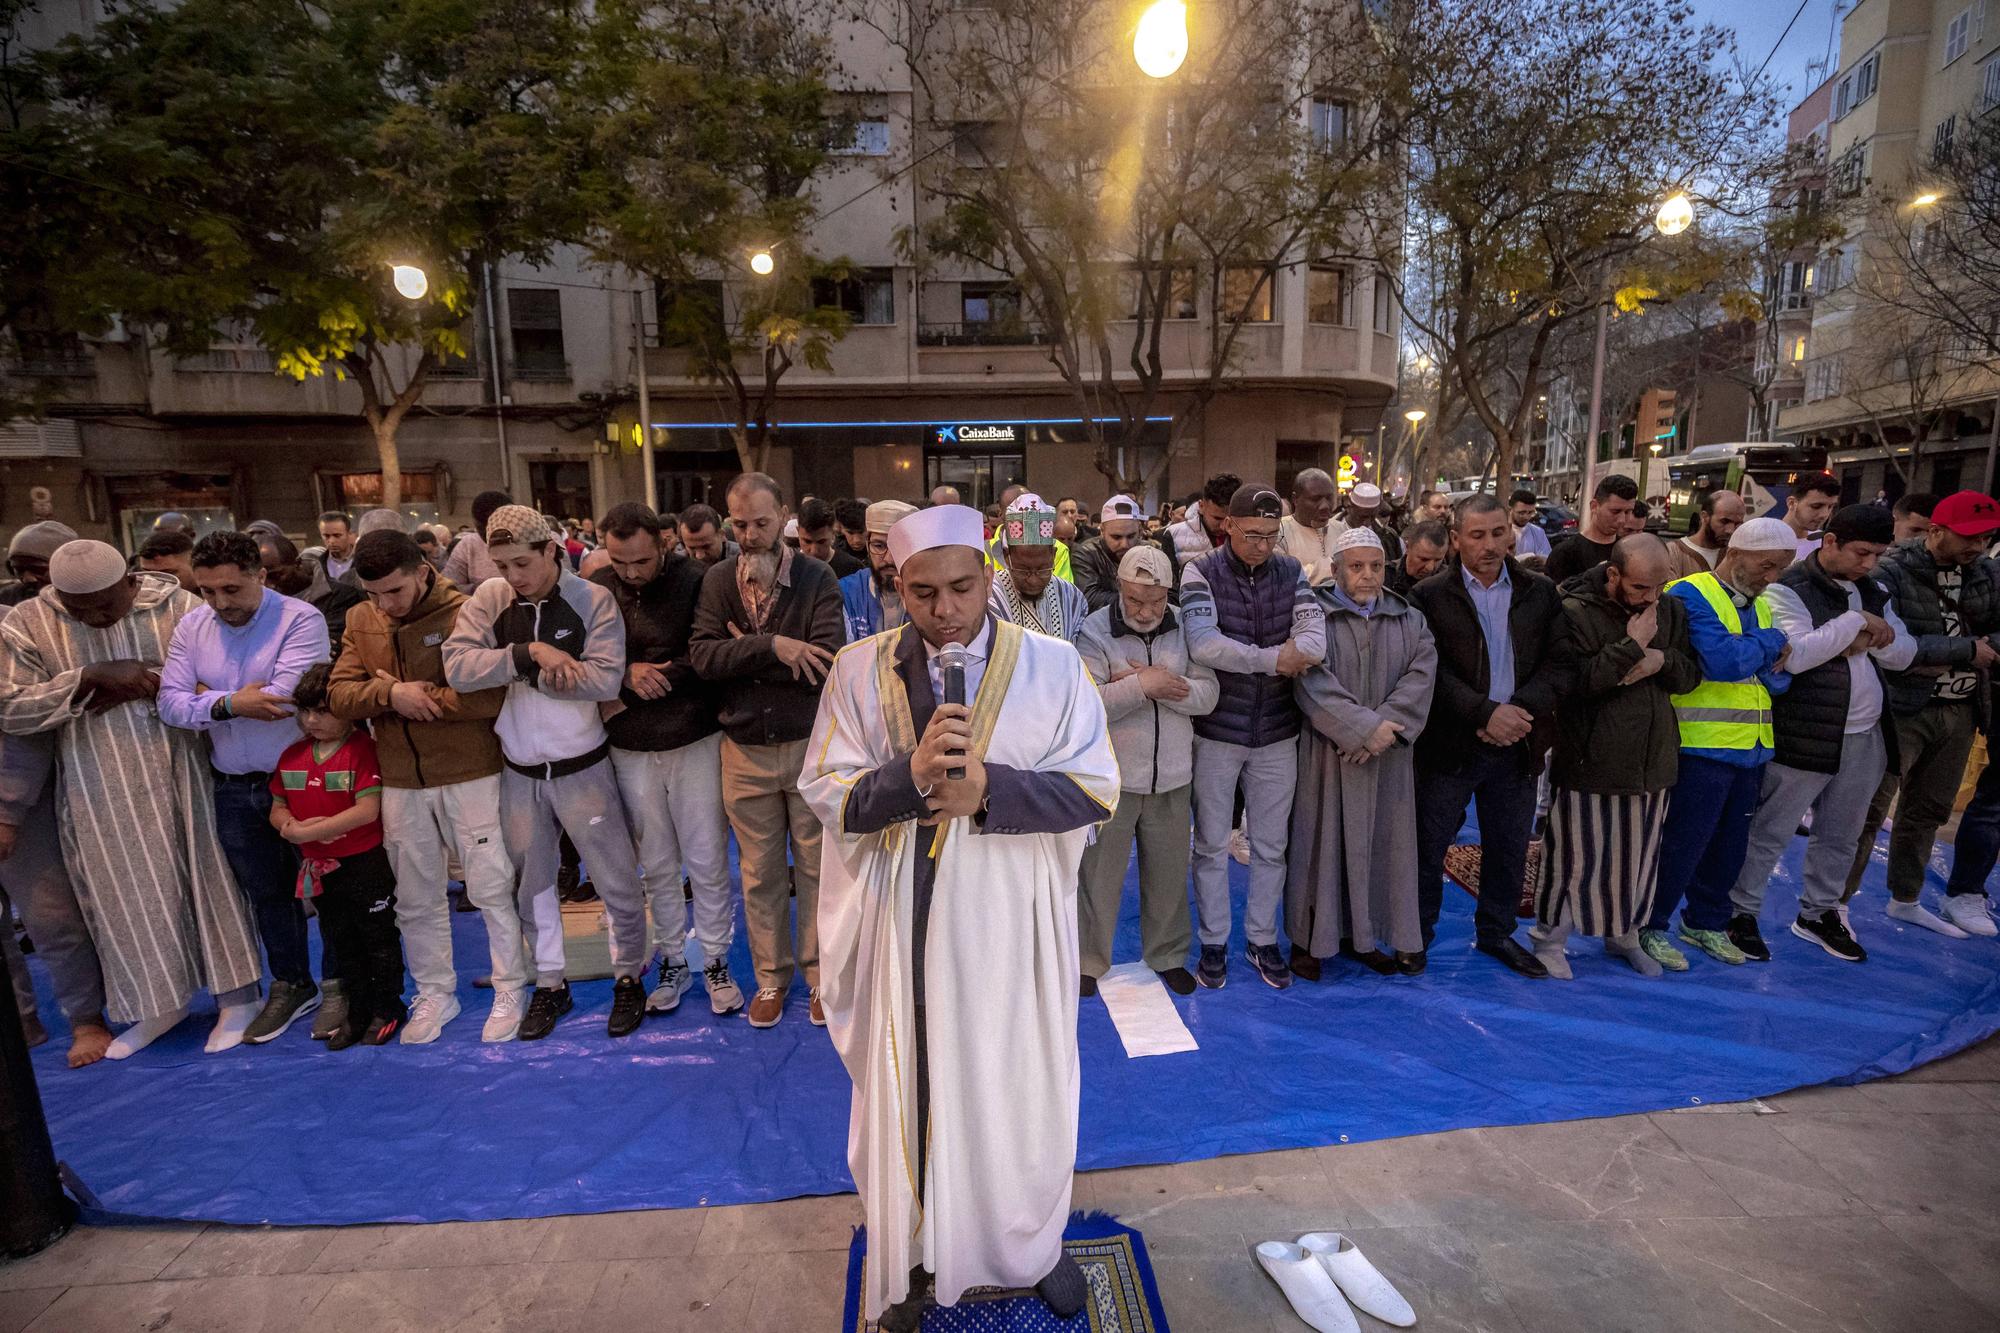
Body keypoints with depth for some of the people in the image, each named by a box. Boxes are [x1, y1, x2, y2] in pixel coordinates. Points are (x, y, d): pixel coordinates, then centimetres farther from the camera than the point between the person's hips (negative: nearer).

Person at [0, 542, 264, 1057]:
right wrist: (92, 677, -17)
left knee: (206, 877, 6)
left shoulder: (178, 606, -6)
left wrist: (145, 685, -17)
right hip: (98, 790, 2)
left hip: (179, 773, -2)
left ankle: (236, 993, 18)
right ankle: (157, 1002, 29)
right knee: (126, 894, 11)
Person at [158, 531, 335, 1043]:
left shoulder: (300, 620, -15)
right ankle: (291, 986, 35)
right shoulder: (192, 626, 1)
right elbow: (170, 703, -3)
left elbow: (284, 697, -25)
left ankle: (338, 987, 25)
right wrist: (231, 703, -19)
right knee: (266, 894, 18)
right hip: (233, 789, 5)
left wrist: (210, 698, -11)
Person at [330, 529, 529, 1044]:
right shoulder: (360, 621, 6)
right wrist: (391, 694, -18)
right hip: (400, 783, 5)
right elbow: (338, 695, 0)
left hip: (470, 775, -5)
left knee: (492, 888, 4)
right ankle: (434, 995, 33)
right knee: (416, 900, 15)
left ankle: (510, 991, 20)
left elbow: (493, 694, -19)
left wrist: (422, 700, -15)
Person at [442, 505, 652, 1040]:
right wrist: (531, 652, -24)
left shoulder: (593, 600, -11)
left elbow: (605, 679, -23)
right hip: (519, 771, 4)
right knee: (532, 885, 17)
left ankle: (629, 977, 28)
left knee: (617, 882, 6)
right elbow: (457, 666, -14)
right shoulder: (488, 599, -2)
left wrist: (520, 674, -17)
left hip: (581, 767, -3)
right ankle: (550, 984, 37)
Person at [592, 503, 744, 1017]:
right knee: (656, 864, 14)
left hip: (695, 741, -3)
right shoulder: (596, 591, 0)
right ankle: (672, 960, 31)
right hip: (631, 749, 3)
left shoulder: (694, 581, -10)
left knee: (706, 860, 6)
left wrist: (654, 678, -14)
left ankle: (715, 961, 24)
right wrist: (628, 674, -13)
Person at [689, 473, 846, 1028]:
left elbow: (828, 661, -19)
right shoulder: (717, 581, 2)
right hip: (745, 749, 2)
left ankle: (820, 973, 29)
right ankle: (771, 976, 33)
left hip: (808, 745, -2)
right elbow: (703, 655, -11)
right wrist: (771, 646, -22)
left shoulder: (817, 578, -7)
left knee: (816, 867, 10)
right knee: (760, 872, 15)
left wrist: (744, 655, -14)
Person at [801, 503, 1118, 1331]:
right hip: (904, 919, 1)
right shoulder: (859, 671, -4)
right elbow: (825, 794, -5)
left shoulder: (1053, 666, -6)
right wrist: (910, 775, -24)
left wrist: (987, 789, -21)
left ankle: (1033, 1242, 45)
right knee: (909, 1085, 16)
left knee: (1019, 1085, 16)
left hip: (1010, 919, 0)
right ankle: (915, 1256, 43)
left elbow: (1097, 789, -7)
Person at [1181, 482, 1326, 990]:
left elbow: (1315, 636, -11)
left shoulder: (1290, 572, 2)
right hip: (1217, 731, -3)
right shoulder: (1200, 572, -9)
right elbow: (1203, 645, -24)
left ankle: (1263, 939, 32)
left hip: (1277, 733, 3)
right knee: (1212, 844, 10)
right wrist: (1274, 657, -19)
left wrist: (1295, 651, -29)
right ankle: (1214, 943, 27)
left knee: (1271, 845, 14)